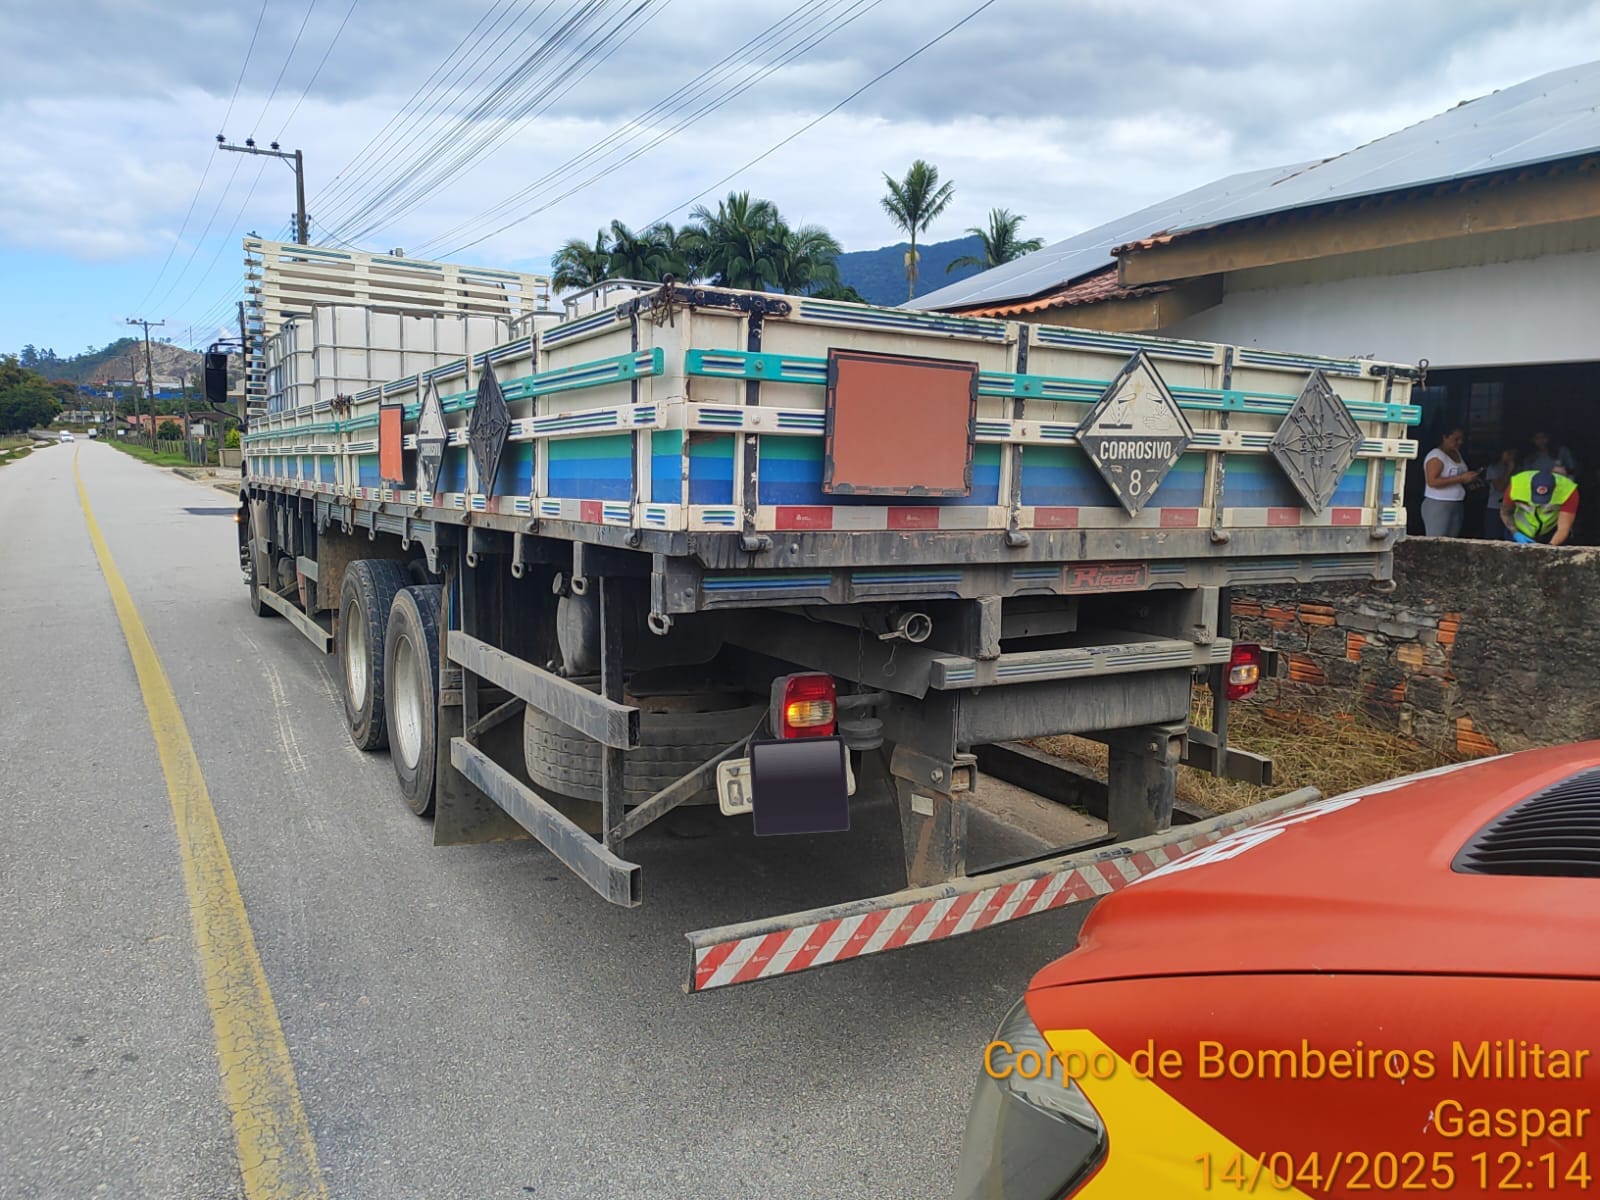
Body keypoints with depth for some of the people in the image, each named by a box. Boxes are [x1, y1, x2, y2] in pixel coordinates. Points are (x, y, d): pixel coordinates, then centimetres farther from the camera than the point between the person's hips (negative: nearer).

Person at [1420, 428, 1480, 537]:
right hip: (1438, 506, -8)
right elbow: (1432, 481, -23)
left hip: (1457, 506, 8)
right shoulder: (1436, 456, -12)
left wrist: (1469, 479, 6)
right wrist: (1461, 478, -23)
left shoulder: (1457, 454, 15)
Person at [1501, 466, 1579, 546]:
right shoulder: (1516, 485, -29)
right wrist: (1515, 533, -23)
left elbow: (1563, 528, -31)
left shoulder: (1568, 491, -31)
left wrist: (1550, 547, -48)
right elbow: (1505, 513, -10)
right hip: (1522, 534, 0)